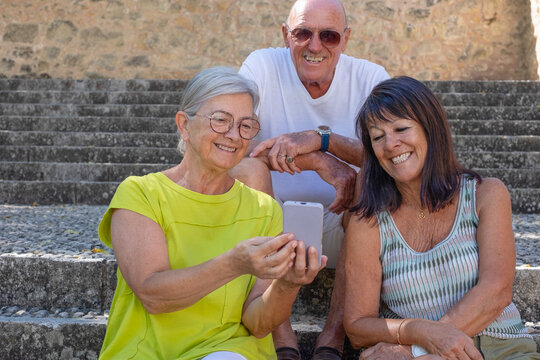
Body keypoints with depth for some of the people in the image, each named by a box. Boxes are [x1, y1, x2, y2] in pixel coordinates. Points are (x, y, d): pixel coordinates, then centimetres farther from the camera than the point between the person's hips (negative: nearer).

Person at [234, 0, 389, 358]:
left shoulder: (370, 77, -2)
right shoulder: (263, 66, -4)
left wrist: (319, 138, -32)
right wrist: (319, 161, -32)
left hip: (342, 228, 1)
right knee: (246, 169, -28)